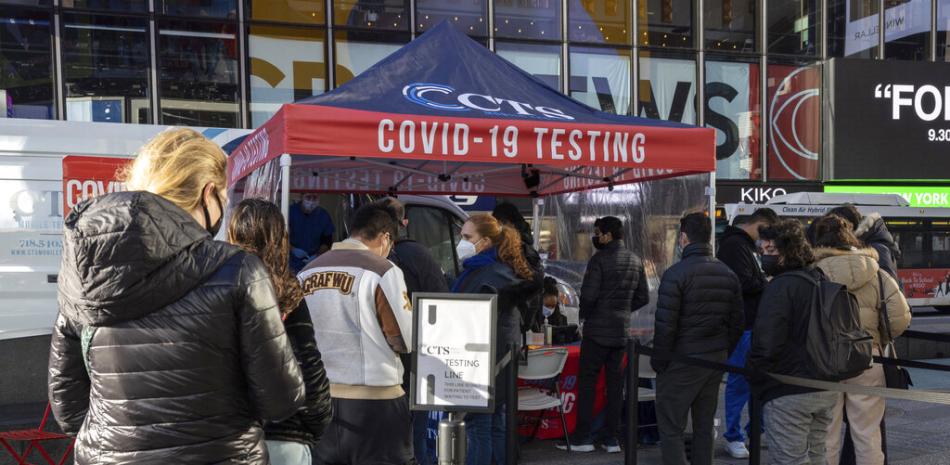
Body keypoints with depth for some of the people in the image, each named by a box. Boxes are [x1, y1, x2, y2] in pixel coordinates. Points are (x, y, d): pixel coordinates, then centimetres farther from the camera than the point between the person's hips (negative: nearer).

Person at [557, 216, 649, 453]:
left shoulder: (600, 259, -13)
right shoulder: (636, 261, 9)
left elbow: (588, 295, -18)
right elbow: (643, 297, 11)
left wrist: (584, 317, -1)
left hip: (597, 329, -6)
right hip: (622, 331, 6)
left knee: (587, 380, 1)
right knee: (615, 382, 10)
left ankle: (582, 437, 4)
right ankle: (612, 437, 14)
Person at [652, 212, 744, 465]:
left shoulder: (676, 274, -15)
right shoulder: (728, 274, 6)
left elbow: (665, 326, -17)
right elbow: (737, 323, 9)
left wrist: (658, 363, -6)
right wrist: (723, 355, 16)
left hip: (682, 363, -6)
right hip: (716, 361, 7)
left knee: (671, 429, 1)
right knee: (704, 427, 16)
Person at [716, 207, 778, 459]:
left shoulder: (748, 244, 17)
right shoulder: (734, 245, -16)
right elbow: (743, 283, -25)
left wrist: (765, 280, 4)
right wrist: (768, 282, -9)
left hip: (755, 323, 10)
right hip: (742, 325, -10)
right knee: (740, 380, -2)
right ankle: (733, 436, 9)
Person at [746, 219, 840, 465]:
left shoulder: (780, 286, -17)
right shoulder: (820, 282, 11)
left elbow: (767, 345, -24)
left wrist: (752, 372, -8)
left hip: (787, 393, -9)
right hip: (825, 389, 9)